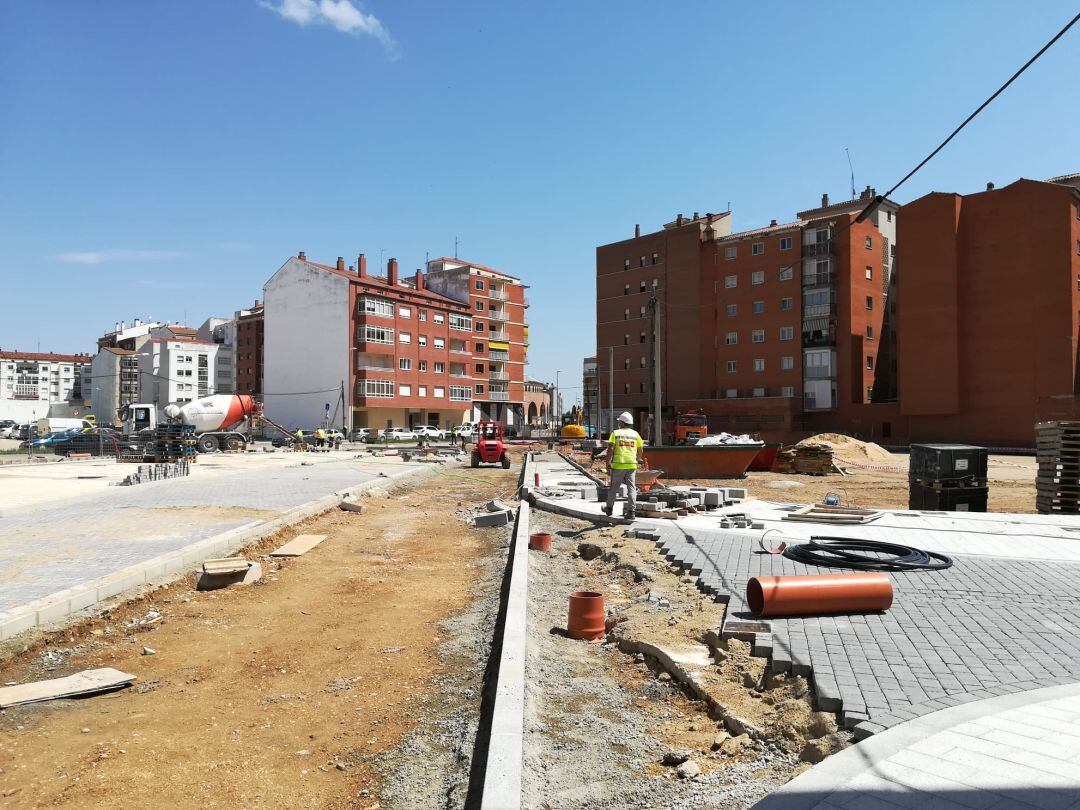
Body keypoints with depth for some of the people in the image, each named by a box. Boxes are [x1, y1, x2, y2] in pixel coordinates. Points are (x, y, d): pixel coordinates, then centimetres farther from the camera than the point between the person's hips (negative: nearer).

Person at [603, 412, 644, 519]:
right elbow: (641, 451, 10)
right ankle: (631, 511, 0)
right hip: (632, 465, 2)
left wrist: (608, 464, -6)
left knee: (614, 487, 13)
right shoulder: (635, 434, 8)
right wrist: (638, 459, 30)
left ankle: (609, 508, 26)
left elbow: (610, 449, -9)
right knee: (631, 488, 5)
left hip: (618, 464, -2)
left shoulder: (615, 433, 0)